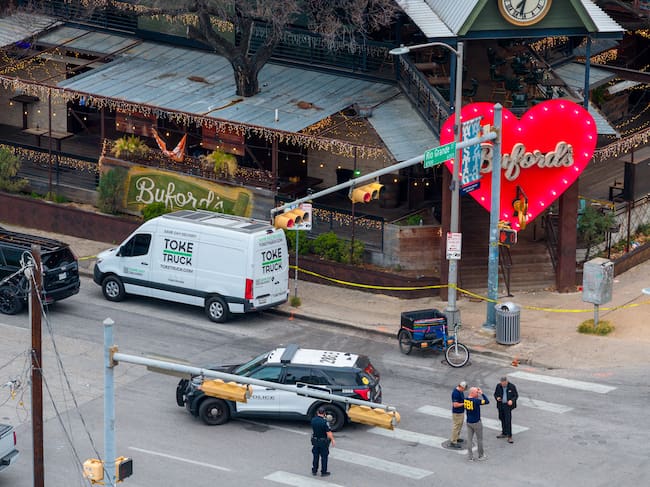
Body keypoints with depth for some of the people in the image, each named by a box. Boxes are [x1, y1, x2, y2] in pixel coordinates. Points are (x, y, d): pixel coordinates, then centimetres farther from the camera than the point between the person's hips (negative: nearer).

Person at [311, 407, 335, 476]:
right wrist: (332, 440, -6)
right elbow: (328, 433, -22)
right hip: (323, 441, -5)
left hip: (315, 440, 5)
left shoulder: (313, 420, -8)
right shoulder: (324, 422, -25)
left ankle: (314, 471, 27)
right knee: (324, 457, 9)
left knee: (315, 456, 18)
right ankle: (323, 472, 16)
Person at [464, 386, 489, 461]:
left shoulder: (466, 399, -4)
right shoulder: (476, 401, -24)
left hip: (469, 422, 6)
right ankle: (481, 455, 24)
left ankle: (470, 456, 12)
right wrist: (482, 393, -11)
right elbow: (487, 401, -20)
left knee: (469, 439, 9)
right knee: (479, 439, 11)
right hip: (476, 423, -6)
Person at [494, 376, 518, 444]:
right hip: (500, 405, 4)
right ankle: (504, 433, 31)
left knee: (508, 421, -9)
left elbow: (516, 395, -2)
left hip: (508, 405, -4)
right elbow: (495, 394, 10)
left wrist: (512, 400, -21)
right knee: (502, 419, 15)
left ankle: (509, 436, -6)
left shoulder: (512, 386, -9)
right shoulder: (498, 386, -1)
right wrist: (497, 398, -13)